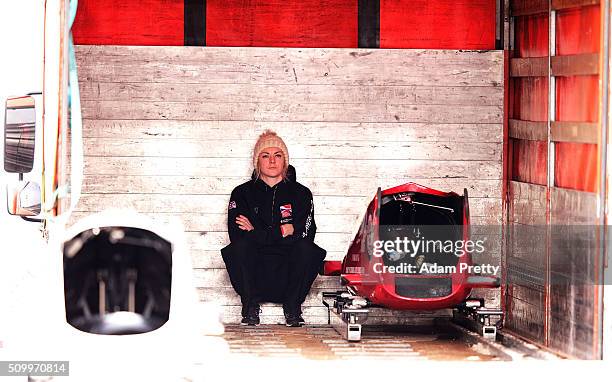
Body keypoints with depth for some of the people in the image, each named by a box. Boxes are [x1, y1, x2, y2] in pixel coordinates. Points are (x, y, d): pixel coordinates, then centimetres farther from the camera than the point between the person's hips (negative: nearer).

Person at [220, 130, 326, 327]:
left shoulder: (301, 193, 7)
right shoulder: (242, 194, 7)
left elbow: (305, 234, -9)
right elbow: (237, 235, -9)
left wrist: (256, 233, -11)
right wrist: (282, 231, -11)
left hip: (288, 278, 0)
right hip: (254, 277, 0)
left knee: (306, 249, -29)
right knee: (239, 247, -30)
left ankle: (293, 308, -9)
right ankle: (251, 307, -10)